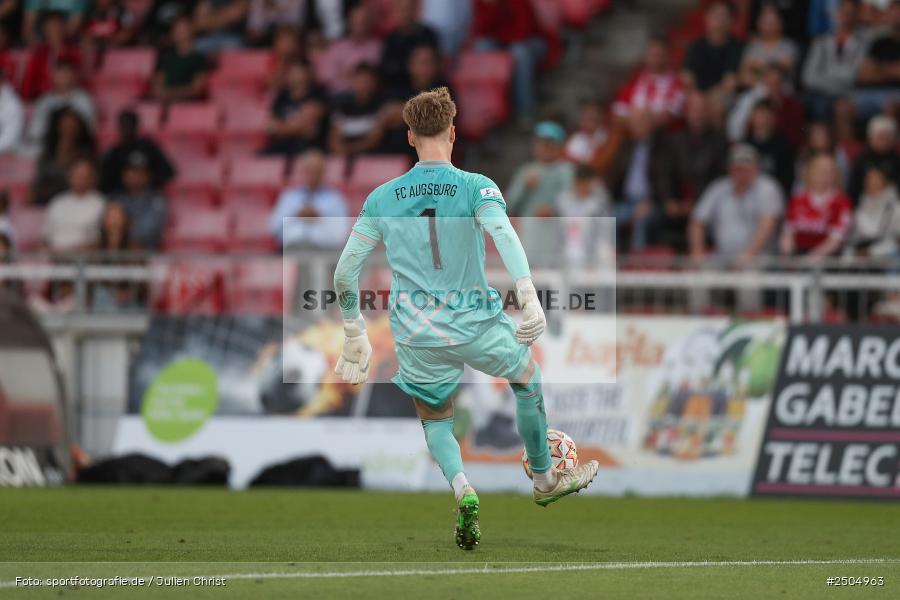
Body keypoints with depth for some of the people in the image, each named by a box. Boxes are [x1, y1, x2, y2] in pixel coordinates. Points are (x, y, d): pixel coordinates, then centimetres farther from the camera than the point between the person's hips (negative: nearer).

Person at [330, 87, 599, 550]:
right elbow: (504, 235, -24)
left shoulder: (381, 199, 3)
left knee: (434, 420, 24)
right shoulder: (475, 187, -6)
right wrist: (528, 297, -33)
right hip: (480, 327, -2)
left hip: (416, 338, 2)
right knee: (528, 377, 28)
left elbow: (344, 273, 5)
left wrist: (355, 339, 15)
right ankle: (545, 480, 41)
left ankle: (461, 489, -6)